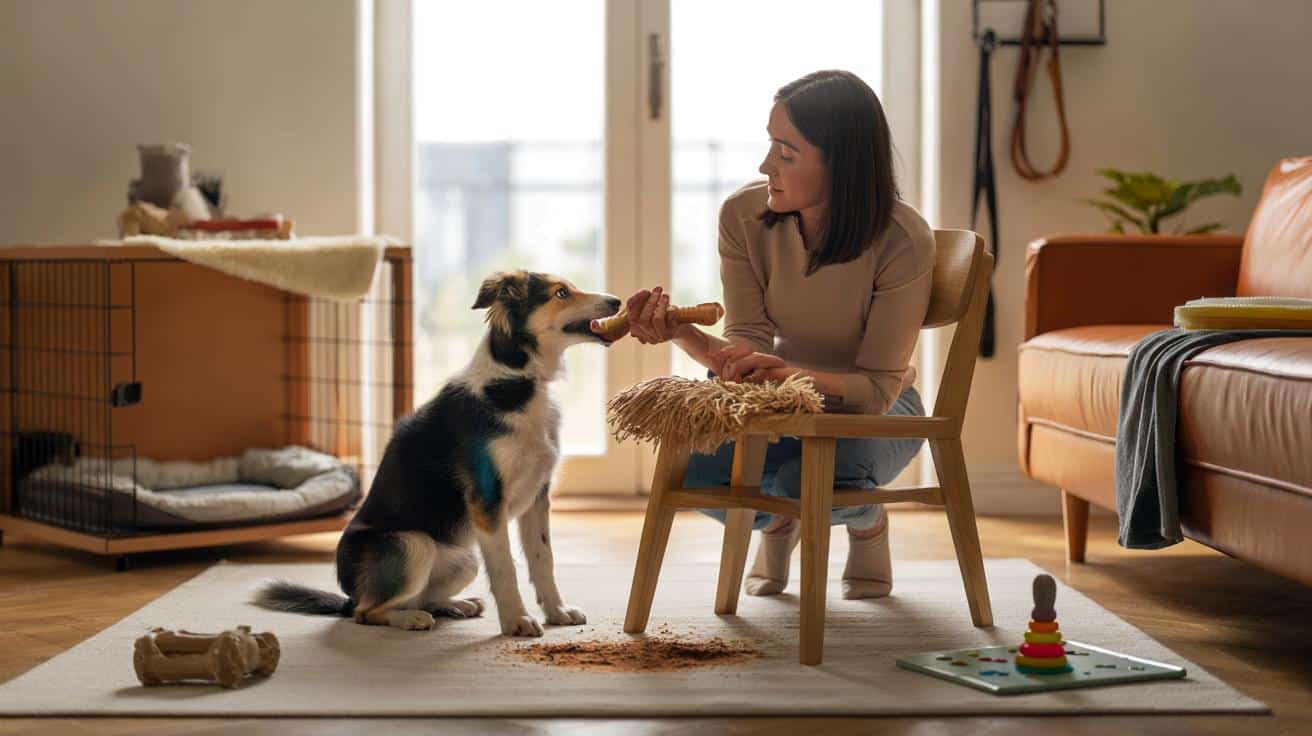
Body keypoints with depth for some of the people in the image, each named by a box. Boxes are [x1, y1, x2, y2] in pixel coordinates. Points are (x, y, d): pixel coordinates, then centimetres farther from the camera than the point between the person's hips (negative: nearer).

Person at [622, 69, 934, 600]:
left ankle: (867, 522, 5)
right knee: (696, 468, -28)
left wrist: (793, 375, -44)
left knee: (808, 482, -37)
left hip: (875, 411, -3)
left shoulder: (903, 240, -25)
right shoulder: (744, 215, -16)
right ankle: (777, 521, 11)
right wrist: (682, 335, -39)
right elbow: (748, 346, -17)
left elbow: (877, 387, -23)